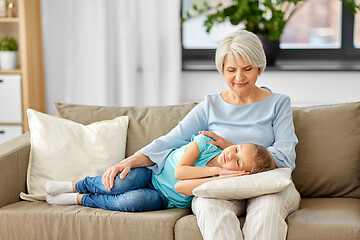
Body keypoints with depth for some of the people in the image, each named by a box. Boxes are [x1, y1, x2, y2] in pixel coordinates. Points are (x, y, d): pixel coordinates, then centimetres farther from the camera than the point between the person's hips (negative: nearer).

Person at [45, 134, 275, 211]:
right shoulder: (209, 141, -16)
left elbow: (181, 187, -30)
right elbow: (179, 171, -24)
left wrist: (221, 175, -33)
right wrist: (216, 169, -27)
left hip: (165, 198, -1)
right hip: (154, 171, 1)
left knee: (132, 201, -31)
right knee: (120, 184, -28)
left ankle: (79, 199, -6)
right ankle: (73, 185, 2)